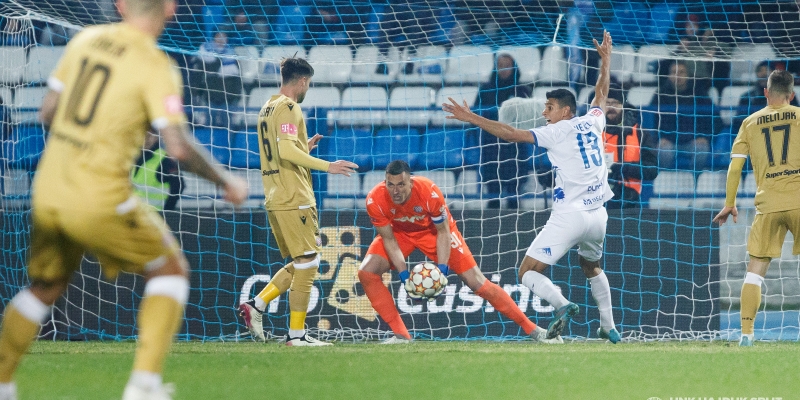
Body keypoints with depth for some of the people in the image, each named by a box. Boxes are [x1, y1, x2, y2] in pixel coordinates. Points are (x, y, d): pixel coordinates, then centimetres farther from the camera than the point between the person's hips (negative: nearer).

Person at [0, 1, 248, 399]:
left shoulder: (85, 40, 6)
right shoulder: (156, 67, -12)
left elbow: (48, 112, 13)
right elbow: (178, 147, -19)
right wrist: (226, 182, -4)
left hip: (48, 189, 6)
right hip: (100, 201, -6)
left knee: (46, 287, 26)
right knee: (171, 270, 13)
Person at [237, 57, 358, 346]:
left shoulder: (267, 108, 18)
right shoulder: (288, 108, -10)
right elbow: (286, 150, -23)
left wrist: (305, 148, 29)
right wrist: (327, 166, -23)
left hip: (275, 200, 10)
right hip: (294, 199, -10)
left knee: (299, 265, 15)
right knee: (307, 263, -5)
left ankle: (255, 306, 5)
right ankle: (297, 333, -5)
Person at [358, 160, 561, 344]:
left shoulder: (428, 191, -35)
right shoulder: (375, 200, -30)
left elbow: (442, 231, -20)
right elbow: (389, 239, -18)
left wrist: (442, 270, -29)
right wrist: (404, 275, -26)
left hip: (433, 229, -2)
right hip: (399, 232, 2)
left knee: (476, 280, -9)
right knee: (367, 272, -21)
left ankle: (531, 329, 0)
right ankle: (401, 335, -11)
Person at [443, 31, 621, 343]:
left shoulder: (557, 132, -4)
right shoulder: (592, 123, 12)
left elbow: (510, 133, -9)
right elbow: (601, 94, 33)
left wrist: (471, 118, -7)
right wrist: (605, 58, 47)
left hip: (569, 215, -7)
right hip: (597, 216, 7)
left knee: (528, 272, -4)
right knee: (592, 268, 32)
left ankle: (561, 304, -31)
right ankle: (608, 327, 25)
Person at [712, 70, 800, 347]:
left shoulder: (750, 123, 10)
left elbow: (735, 166, 7)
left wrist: (730, 204, 15)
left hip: (768, 204, 1)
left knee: (755, 269, 5)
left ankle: (746, 333, -1)